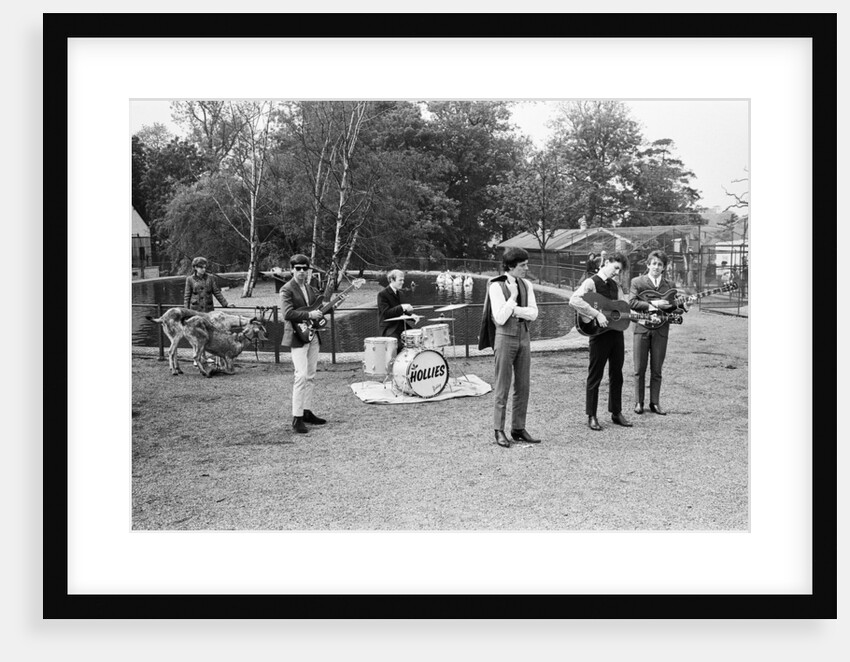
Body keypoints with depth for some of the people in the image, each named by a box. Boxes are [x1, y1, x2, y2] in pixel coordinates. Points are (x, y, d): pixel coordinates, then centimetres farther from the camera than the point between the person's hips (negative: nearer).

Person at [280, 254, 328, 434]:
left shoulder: (311, 289, 15)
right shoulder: (287, 290, -9)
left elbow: (319, 307, 19)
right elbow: (288, 314, -20)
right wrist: (309, 315, -24)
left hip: (313, 336, 8)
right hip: (298, 337, -8)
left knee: (311, 376, 12)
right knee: (301, 375, -15)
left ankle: (307, 412, 21)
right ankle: (297, 418, -12)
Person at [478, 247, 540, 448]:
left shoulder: (526, 284, 6)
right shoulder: (496, 286, -10)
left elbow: (533, 314, -3)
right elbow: (500, 318, -17)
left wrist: (512, 310, -14)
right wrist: (513, 296, -15)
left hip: (524, 337, 5)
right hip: (505, 337, -5)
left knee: (523, 386, 7)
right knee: (502, 387, 0)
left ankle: (518, 429, 16)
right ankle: (499, 431, 7)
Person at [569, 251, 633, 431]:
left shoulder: (615, 286, 16)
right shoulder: (591, 282, -8)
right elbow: (574, 300, -24)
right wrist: (597, 314, -27)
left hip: (616, 332, 7)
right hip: (600, 334, -7)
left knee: (616, 375, 13)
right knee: (595, 376, 1)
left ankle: (616, 413, 24)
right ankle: (591, 416, 9)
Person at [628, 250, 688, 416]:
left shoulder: (668, 285, 12)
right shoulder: (637, 282, 3)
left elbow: (671, 308, 12)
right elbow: (631, 302, -10)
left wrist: (682, 308, -9)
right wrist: (652, 304, -19)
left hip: (660, 330, 2)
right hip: (641, 328, -2)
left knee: (656, 370, 6)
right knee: (640, 369, 2)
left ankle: (655, 403, 15)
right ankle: (639, 403, 12)